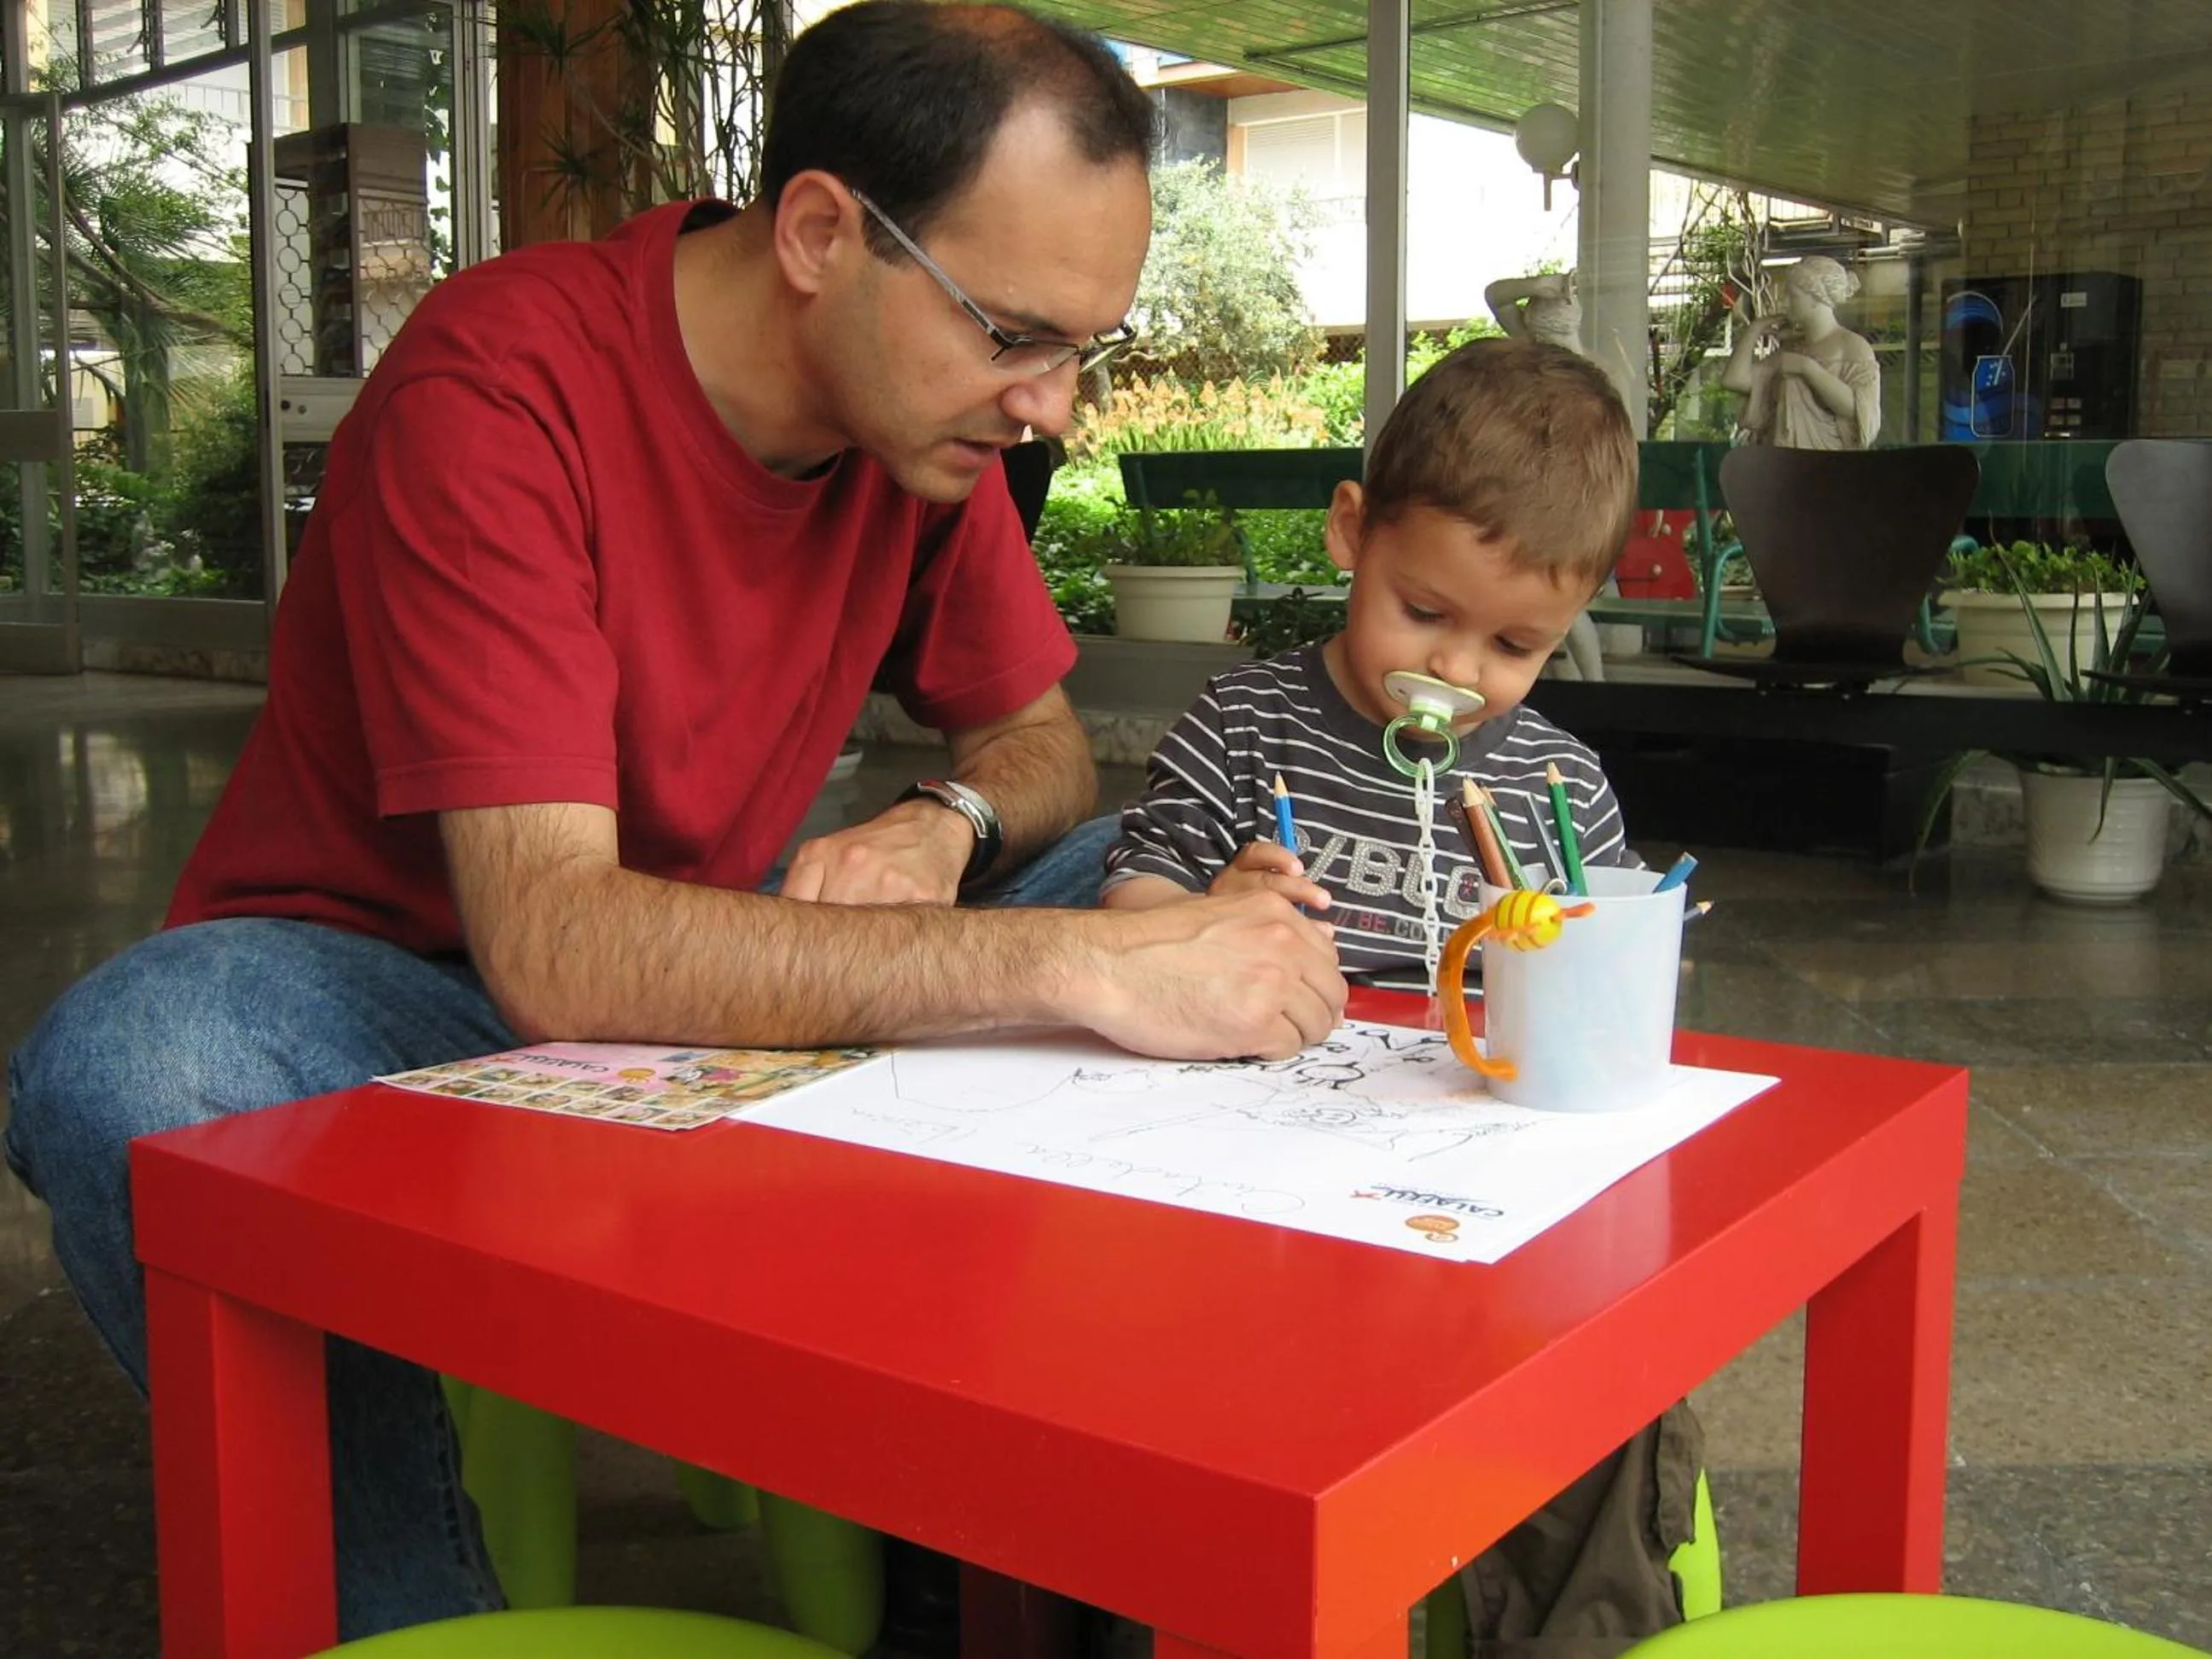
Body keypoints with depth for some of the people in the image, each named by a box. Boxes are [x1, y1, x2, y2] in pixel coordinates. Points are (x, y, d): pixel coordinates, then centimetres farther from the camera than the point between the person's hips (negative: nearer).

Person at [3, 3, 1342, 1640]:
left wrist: (946, 826, -20)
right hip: (378, 978, -5)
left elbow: (1040, 739, 5)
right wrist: (1074, 967, -42)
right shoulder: (501, 387, -27)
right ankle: (406, 1606, -14)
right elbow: (555, 951, -36)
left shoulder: (927, 395, -6)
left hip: (698, 982, 6)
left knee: (1158, 882, -9)